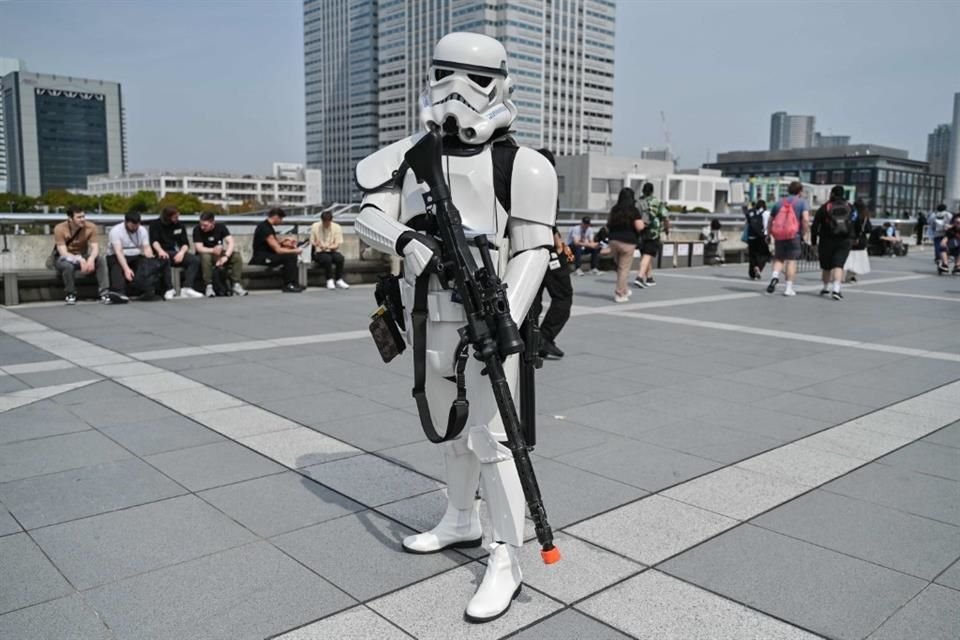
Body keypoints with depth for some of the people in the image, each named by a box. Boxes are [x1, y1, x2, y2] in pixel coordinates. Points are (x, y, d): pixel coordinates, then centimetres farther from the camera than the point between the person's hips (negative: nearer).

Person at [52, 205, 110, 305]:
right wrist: (79, 259, -44)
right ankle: (70, 295, -15)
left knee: (101, 260, -27)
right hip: (64, 259, -3)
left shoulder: (91, 227, -13)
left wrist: (91, 259, -40)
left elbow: (95, 248, -17)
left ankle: (104, 293, -28)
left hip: (83, 257, 3)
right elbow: (63, 253, -26)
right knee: (68, 265, -38)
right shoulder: (60, 229, -20)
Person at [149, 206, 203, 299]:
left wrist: (181, 252, -17)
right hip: (163, 253, -4)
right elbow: (154, 241, -11)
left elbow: (185, 243, 6)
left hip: (177, 253, 4)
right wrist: (160, 251, -33)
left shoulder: (180, 225, 13)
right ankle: (169, 290, -39)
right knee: (164, 260, -39)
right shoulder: (155, 224, 3)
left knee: (195, 260, -21)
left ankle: (186, 288, -32)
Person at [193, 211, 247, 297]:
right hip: (205, 253, -2)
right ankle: (208, 286, -32)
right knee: (205, 256, -38)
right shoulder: (197, 230, -15)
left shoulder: (221, 226, -9)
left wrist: (226, 256, -34)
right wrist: (213, 250, -39)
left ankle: (236, 285, -25)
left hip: (219, 254, 2)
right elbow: (199, 248, -22)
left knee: (237, 256, -24)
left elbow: (231, 242, -18)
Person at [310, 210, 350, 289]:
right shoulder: (315, 226, 2)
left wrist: (328, 247, -24)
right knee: (327, 258, -35)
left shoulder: (337, 227, 2)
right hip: (319, 253, -1)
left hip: (332, 252, 1)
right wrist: (317, 245, -20)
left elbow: (337, 245, -4)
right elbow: (312, 242, 5)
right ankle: (330, 280, -26)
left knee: (340, 258, -32)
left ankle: (339, 280, -21)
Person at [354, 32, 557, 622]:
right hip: (430, 320, 6)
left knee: (489, 438, -5)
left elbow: (532, 250, -14)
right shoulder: (414, 155, 6)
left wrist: (505, 321, -26)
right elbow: (369, 218, 1)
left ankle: (506, 562, 8)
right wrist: (405, 238, -22)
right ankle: (462, 522, 40)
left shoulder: (517, 165, -10)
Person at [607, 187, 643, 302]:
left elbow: (608, 225, 16)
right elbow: (639, 227, -12)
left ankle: (624, 290, 26)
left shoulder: (614, 209, 8)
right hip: (628, 242, -5)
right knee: (624, 268, 2)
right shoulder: (634, 211, -7)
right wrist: (641, 221, 7)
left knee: (619, 267, 18)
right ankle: (620, 294, 4)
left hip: (614, 240, 5)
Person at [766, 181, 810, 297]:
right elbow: (805, 219, -13)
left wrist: (771, 234, 23)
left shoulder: (779, 203, 13)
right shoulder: (802, 202, 2)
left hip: (779, 236, 3)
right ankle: (789, 288, 1)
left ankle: (775, 276, -12)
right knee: (791, 261, 2)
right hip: (794, 236, -3)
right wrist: (804, 233, -2)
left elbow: (770, 221, 14)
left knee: (779, 259, 15)